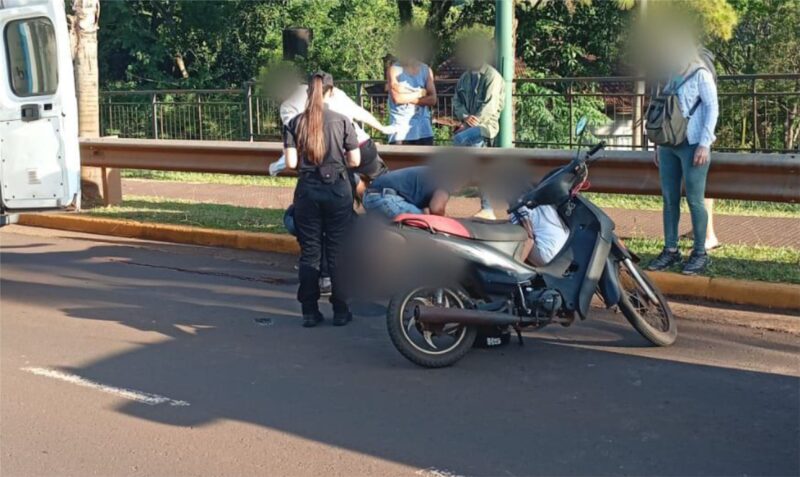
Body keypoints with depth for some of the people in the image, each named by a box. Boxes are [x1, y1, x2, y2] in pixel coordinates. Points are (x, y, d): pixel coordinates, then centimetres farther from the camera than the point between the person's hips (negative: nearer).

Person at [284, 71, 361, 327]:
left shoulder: (295, 123, -1)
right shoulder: (342, 121, -4)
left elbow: (291, 163, -6)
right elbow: (355, 161, -4)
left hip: (307, 190, 1)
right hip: (338, 190, -1)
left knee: (309, 253, 7)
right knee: (337, 253, 6)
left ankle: (310, 312, 9)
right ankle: (340, 311, 9)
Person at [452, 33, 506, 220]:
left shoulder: (492, 76, -7)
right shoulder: (465, 77, 16)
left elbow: (490, 106, -15)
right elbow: (457, 101, 10)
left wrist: (474, 122, -18)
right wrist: (465, 117, -9)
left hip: (486, 124, -7)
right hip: (471, 125, 7)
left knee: (459, 140, -31)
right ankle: (487, 210, 4)